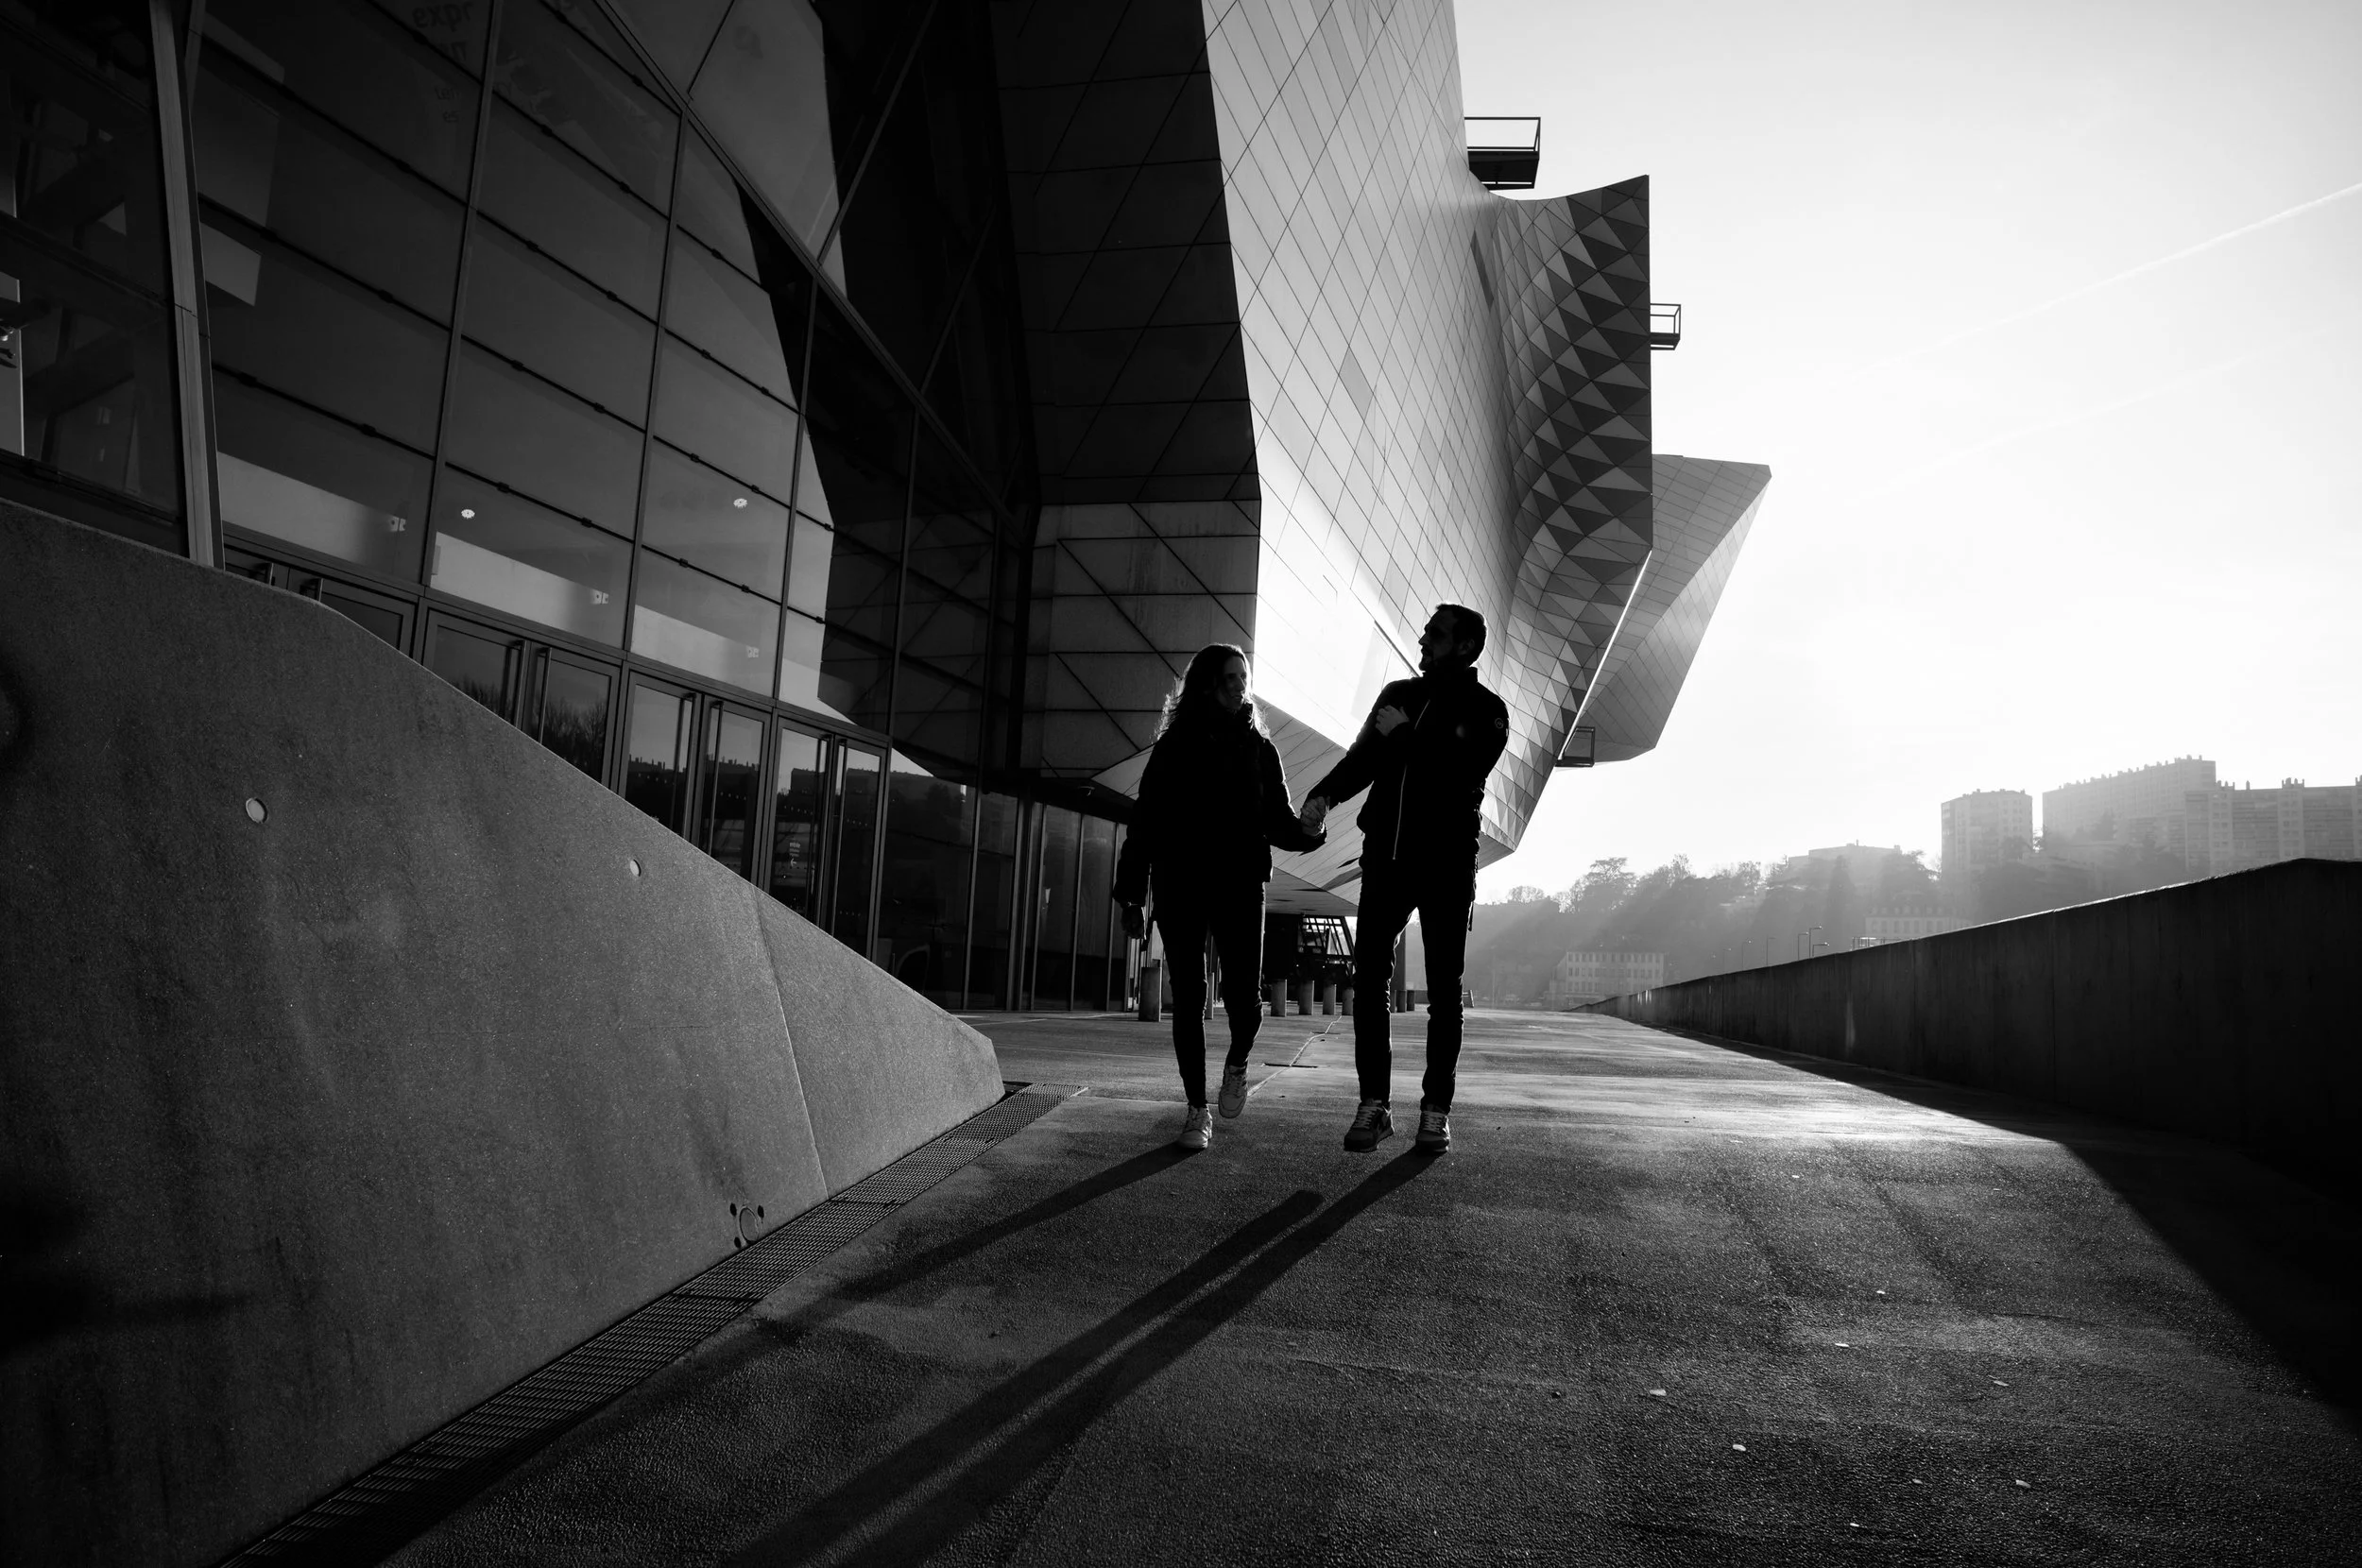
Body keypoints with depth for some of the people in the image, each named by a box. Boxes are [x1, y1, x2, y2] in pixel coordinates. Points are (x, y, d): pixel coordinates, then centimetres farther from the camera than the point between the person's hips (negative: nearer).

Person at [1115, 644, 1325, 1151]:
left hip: (1240, 886, 1)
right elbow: (1145, 821, 3)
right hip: (1180, 886, 0)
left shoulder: (1259, 748, 9)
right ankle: (1198, 1109, 11)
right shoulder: (1175, 746, 4)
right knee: (1188, 997, 0)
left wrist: (1309, 832, -14)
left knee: (1243, 993, -11)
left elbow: (1278, 821, 10)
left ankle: (1237, 1064, 22)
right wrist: (1132, 894, -1)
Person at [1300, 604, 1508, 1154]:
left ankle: (1436, 1109, 8)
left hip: (1446, 862, -3)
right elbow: (1362, 758, 11)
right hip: (1386, 855, 4)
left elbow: (1463, 776, -16)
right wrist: (1324, 793, -7)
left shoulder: (1485, 710, 0)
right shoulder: (1398, 694, 14)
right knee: (1369, 976, -2)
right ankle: (1374, 1102, 5)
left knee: (1443, 988, 2)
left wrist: (1405, 736, -15)